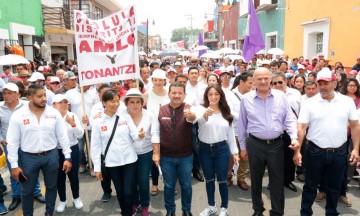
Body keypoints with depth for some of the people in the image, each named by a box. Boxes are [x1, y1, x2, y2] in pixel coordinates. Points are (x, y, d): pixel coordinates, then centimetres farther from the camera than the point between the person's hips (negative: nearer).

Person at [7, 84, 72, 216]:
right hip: (28, 158, -1)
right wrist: (14, 165, -6)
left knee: (51, 187, 17)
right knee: (27, 191, 14)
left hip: (51, 156, 1)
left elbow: (63, 137, -1)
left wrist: (67, 157, -3)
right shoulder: (18, 116, -9)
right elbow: (12, 142, -5)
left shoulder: (54, 113, -6)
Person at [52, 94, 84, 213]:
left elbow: (80, 135, -8)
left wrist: (73, 124, -23)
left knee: (73, 175, 10)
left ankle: (76, 198, 32)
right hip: (56, 151, 0)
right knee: (60, 177, 11)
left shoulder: (73, 116, -4)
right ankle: (62, 201, 31)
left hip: (72, 149, 1)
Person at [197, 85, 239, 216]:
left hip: (221, 149, 1)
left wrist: (234, 151, 6)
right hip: (205, 149, 0)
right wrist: (205, 115, -55)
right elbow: (197, 119, -32)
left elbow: (230, 133, 8)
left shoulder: (226, 113, 3)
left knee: (222, 180, 7)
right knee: (209, 179, 14)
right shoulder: (201, 109, -7)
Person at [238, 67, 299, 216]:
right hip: (255, 144, 0)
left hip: (276, 144, 0)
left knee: (277, 181, 9)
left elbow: (290, 119, 1)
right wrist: (242, 146, 6)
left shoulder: (281, 96, 0)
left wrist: (294, 137, -14)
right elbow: (242, 125, 4)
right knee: (256, 180, 14)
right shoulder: (246, 99, -2)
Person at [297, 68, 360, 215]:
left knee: (334, 187, 17)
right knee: (310, 185, 12)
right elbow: (301, 128, -9)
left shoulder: (347, 101, 0)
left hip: (339, 152, 2)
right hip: (315, 151, -2)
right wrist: (297, 150, -14)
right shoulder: (309, 103, -6)